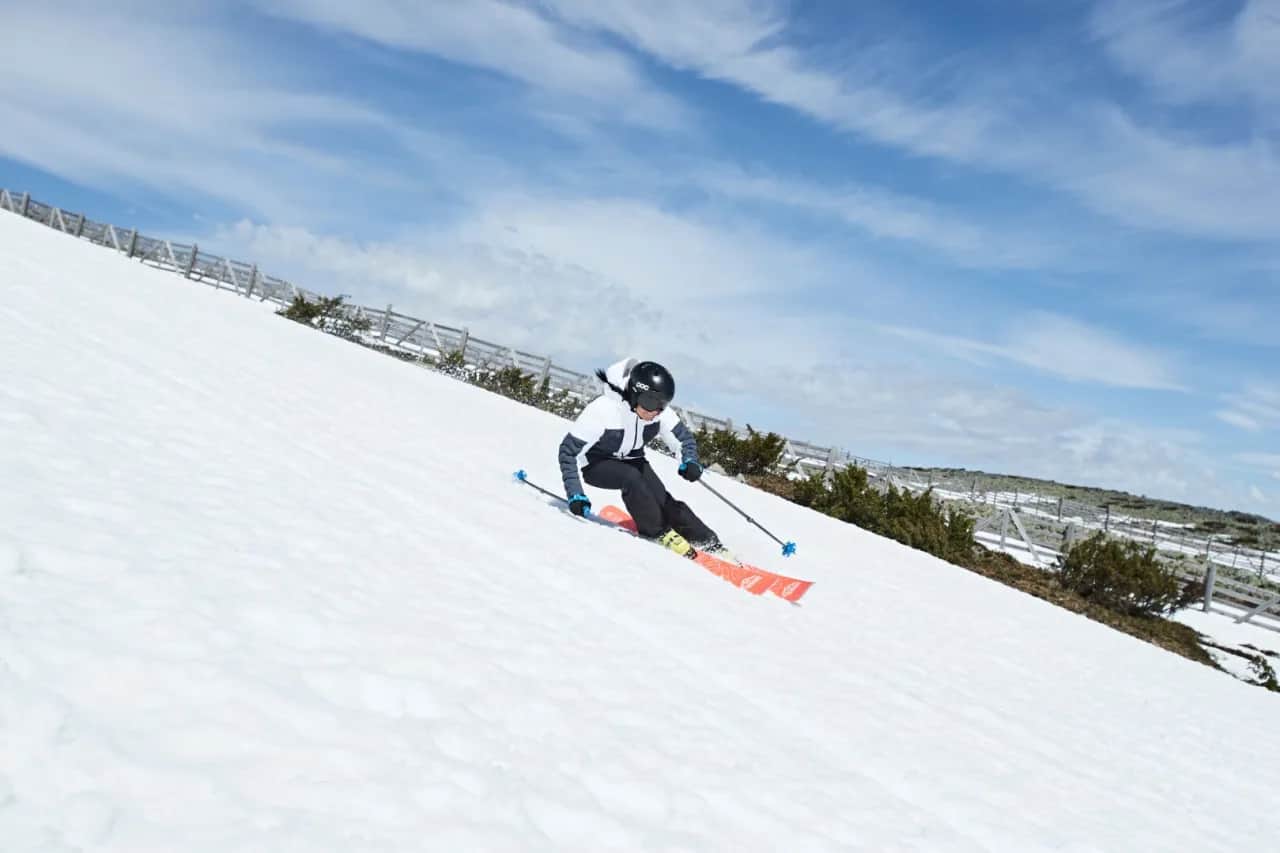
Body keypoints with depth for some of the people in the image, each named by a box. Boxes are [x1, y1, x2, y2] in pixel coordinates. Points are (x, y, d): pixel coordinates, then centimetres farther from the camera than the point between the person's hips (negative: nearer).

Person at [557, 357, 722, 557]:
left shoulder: (661, 411, -21)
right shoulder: (603, 410, -34)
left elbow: (683, 438, -8)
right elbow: (568, 450, -27)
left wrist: (690, 462, -30)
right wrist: (575, 494, -32)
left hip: (632, 461, 4)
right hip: (596, 465, -3)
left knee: (663, 500, -16)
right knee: (631, 478, -32)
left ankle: (709, 542, -8)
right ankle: (660, 532, -18)